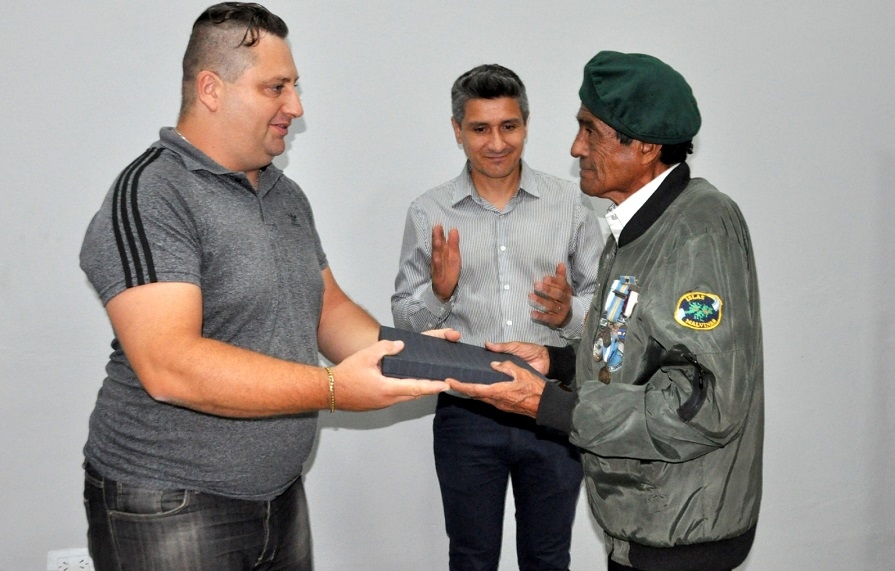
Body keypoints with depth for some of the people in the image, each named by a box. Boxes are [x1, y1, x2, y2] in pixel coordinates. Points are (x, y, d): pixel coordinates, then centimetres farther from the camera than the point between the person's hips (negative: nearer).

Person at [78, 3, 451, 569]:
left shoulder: (287, 195, 10)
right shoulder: (150, 195, -17)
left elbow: (328, 307, 13)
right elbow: (170, 366, -27)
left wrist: (404, 354, -7)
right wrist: (334, 388, -28)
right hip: (171, 509, -7)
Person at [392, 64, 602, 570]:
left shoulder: (571, 204, -1)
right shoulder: (429, 214, -1)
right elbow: (404, 317, 3)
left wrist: (571, 312, -17)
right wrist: (438, 292, -17)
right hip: (466, 414, 0)